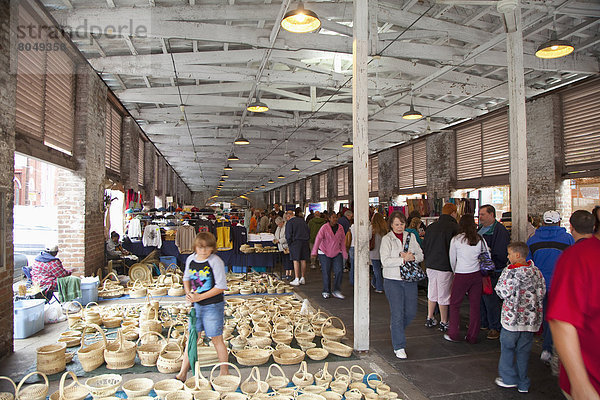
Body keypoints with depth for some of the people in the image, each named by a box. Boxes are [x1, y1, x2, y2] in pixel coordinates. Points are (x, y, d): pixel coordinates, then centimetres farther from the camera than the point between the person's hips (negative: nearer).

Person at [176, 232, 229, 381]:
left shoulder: (215, 262, -16)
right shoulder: (190, 259, 3)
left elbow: (221, 286, -17)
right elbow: (187, 278, 19)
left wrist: (200, 297, -18)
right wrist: (188, 293, 1)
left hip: (213, 306, -5)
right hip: (196, 305, 5)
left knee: (217, 340, 5)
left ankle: (224, 373, 22)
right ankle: (182, 373, 25)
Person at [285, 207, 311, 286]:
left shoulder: (290, 222, -2)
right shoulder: (303, 221, 16)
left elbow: (288, 234, -7)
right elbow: (308, 232, 18)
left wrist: (289, 244, 1)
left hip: (295, 242, -5)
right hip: (305, 242, 6)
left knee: (296, 261, -5)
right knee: (303, 260, 8)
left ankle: (297, 279, -7)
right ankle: (303, 278, 13)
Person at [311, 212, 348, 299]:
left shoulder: (340, 228, 3)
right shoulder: (324, 227, -10)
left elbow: (342, 241, 10)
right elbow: (318, 239, -17)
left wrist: (344, 253, 9)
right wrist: (314, 251, -26)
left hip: (337, 253, 3)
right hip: (325, 253, -3)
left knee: (339, 270, -7)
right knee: (326, 273, 0)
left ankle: (336, 291, 4)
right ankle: (326, 292, 14)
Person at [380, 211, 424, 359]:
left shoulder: (411, 236, 9)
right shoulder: (386, 239, -5)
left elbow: (421, 255, 8)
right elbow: (385, 261, -15)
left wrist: (412, 257, -13)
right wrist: (403, 259, -21)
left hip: (410, 280, 5)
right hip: (393, 280, -4)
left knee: (411, 311, 10)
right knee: (397, 313, -3)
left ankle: (395, 328, 41)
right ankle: (398, 347, 8)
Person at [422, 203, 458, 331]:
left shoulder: (431, 227, 5)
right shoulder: (454, 227, -13)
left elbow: (424, 247, 11)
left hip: (430, 265, 6)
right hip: (445, 266, -6)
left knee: (432, 292, 18)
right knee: (444, 295, 5)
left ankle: (429, 319, 27)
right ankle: (443, 323, 16)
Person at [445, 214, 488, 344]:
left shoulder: (455, 240, -5)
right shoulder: (480, 239, 2)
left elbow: (452, 259, 3)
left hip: (461, 275, -3)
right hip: (477, 275, 3)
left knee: (454, 304, 9)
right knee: (475, 306, 10)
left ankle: (453, 334, 13)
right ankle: (472, 336, 18)